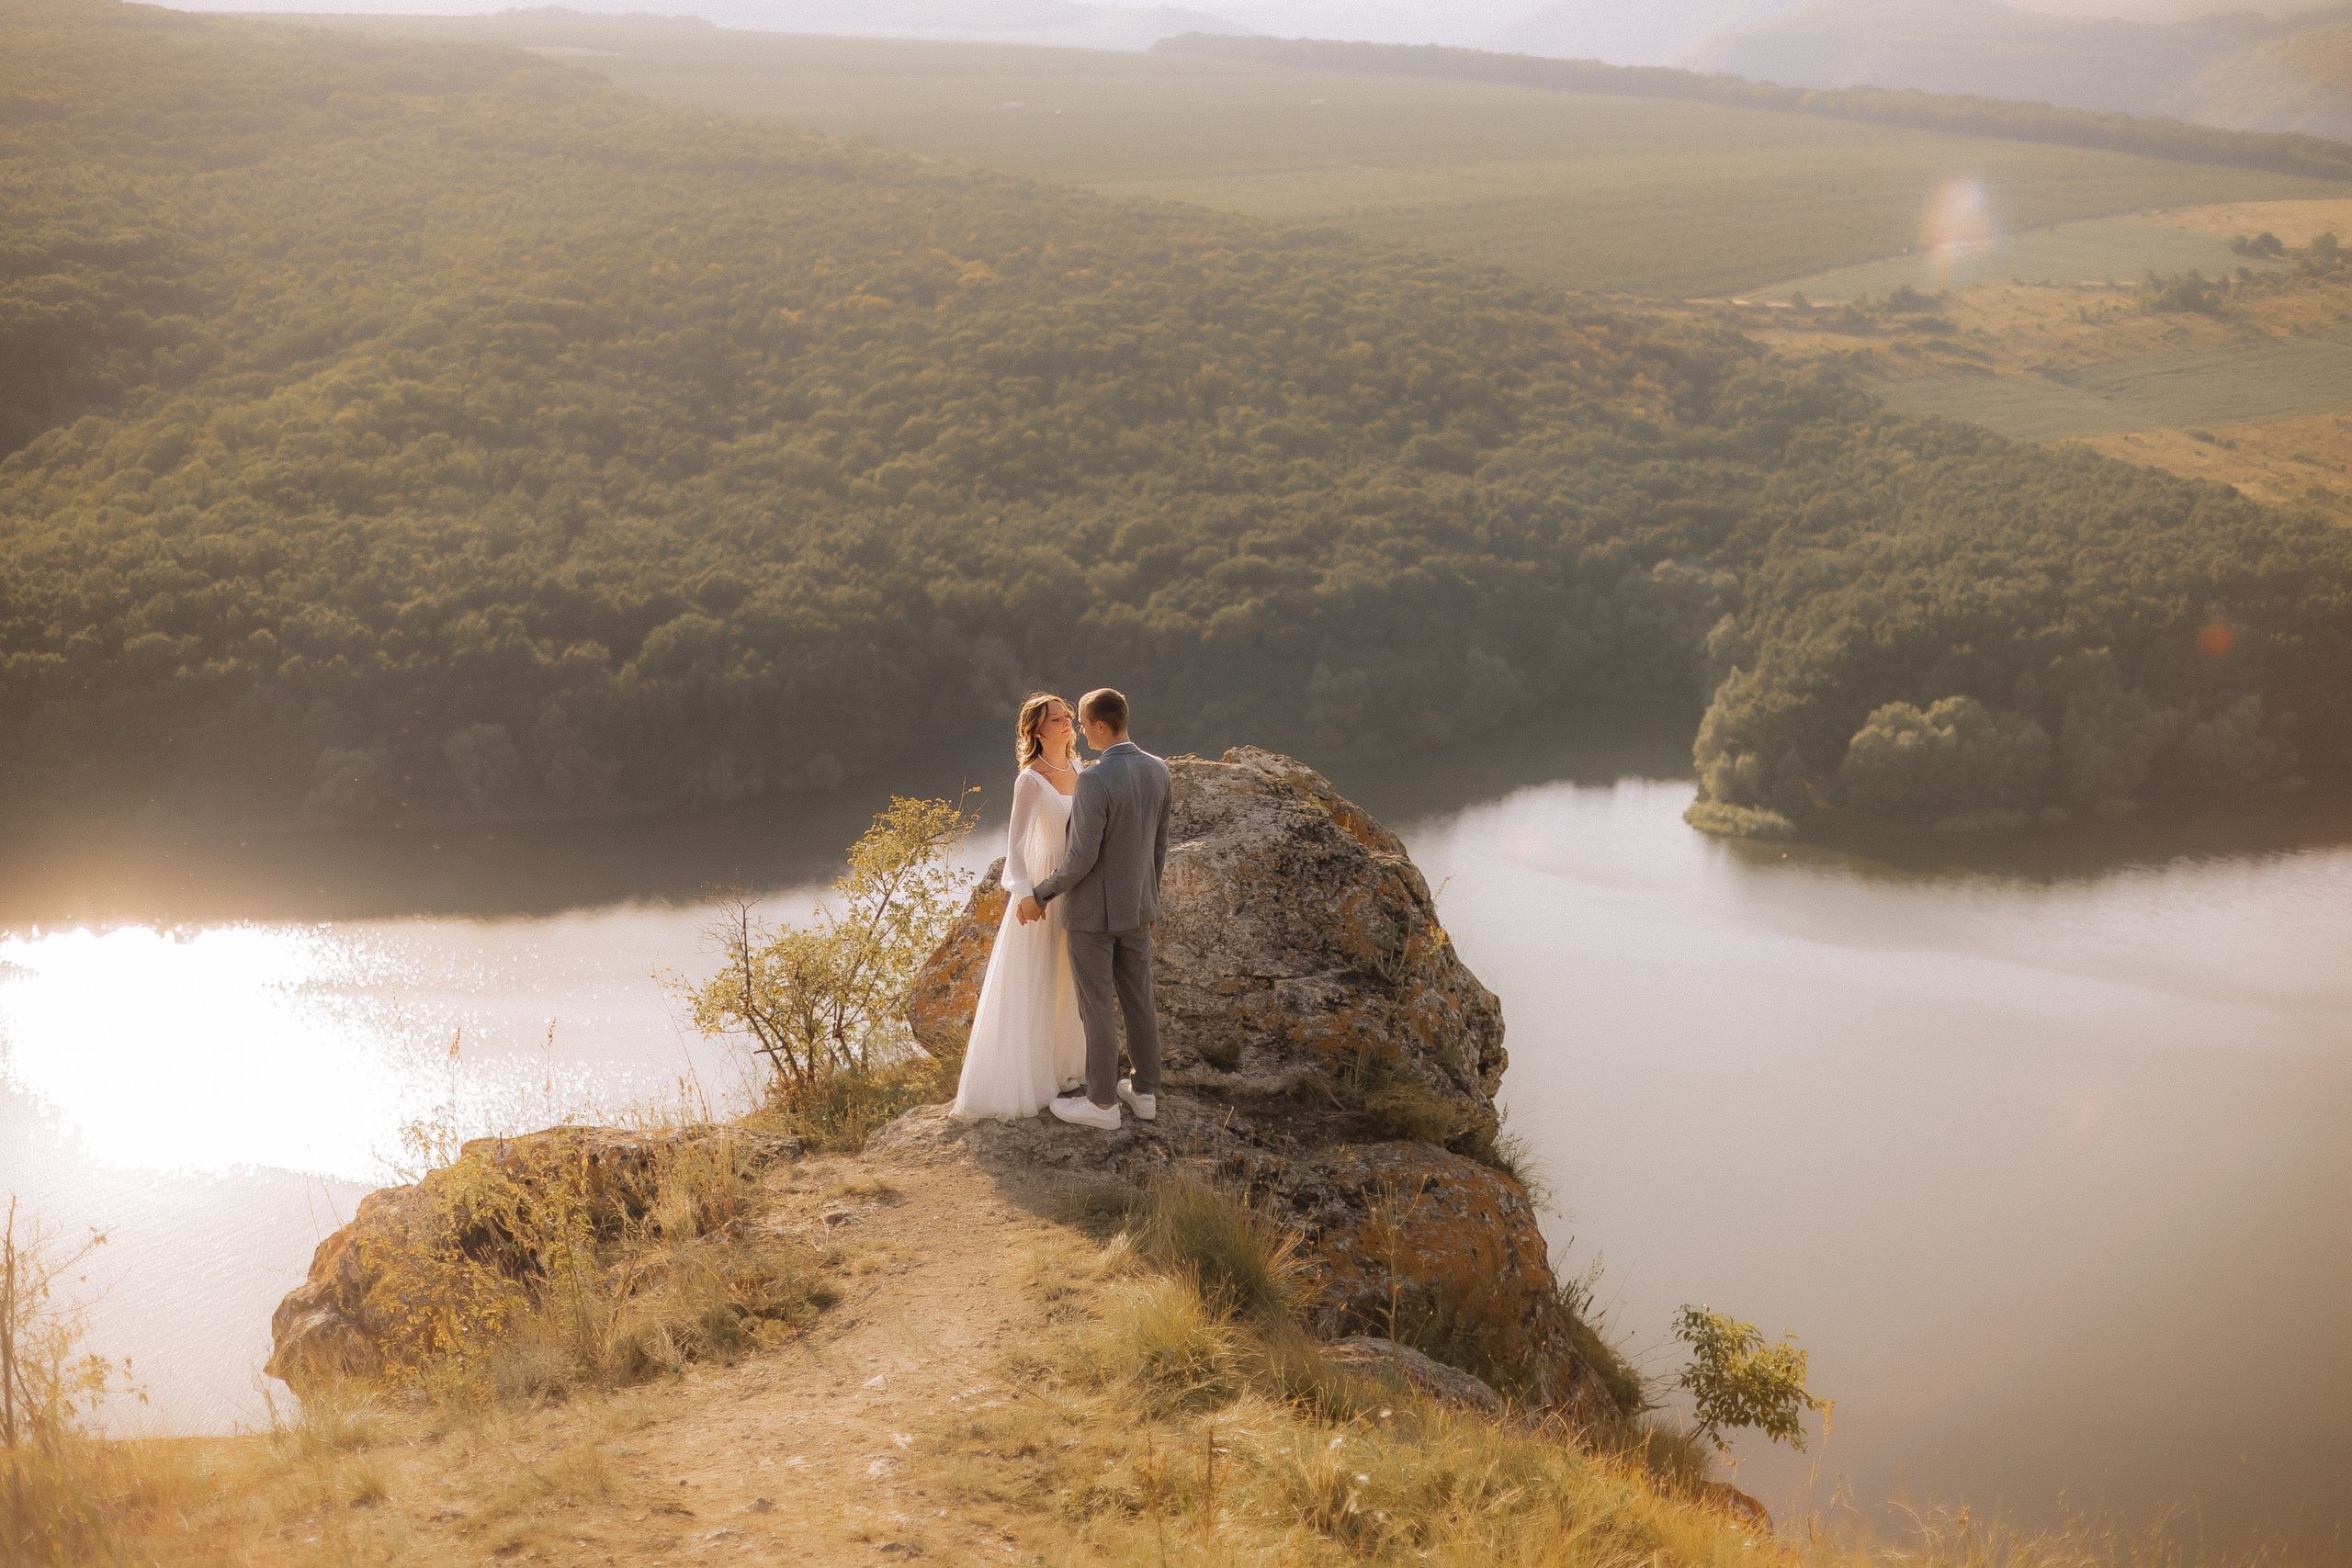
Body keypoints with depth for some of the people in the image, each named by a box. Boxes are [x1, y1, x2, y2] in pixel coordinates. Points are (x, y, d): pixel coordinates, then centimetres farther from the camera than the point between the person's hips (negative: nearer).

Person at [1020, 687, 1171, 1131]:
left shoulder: (1094, 780, -27)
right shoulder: (1158, 770, -3)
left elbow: (1082, 858, -25)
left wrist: (1039, 897, -12)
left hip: (1092, 908, -7)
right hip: (1135, 907, 7)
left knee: (1096, 1007, 5)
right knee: (1138, 999, 17)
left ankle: (1102, 1103, 15)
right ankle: (1145, 1092, 28)